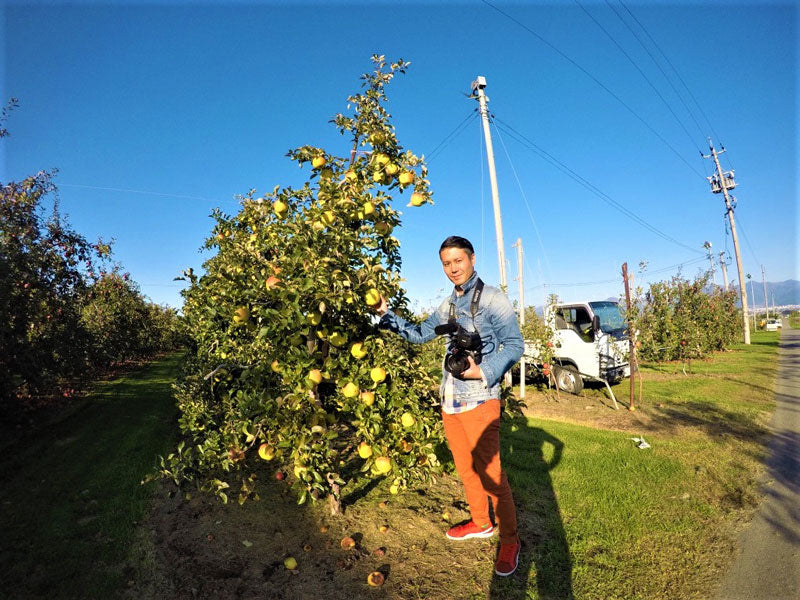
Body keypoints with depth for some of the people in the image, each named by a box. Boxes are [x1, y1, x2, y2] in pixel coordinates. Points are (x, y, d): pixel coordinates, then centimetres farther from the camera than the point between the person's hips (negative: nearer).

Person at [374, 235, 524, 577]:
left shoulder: (491, 298, -7)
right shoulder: (449, 305, 13)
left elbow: (515, 344, -10)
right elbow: (419, 334, 18)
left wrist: (483, 372, -22)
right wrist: (386, 314, 9)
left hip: (479, 400, -7)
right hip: (450, 400, 7)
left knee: (490, 473, -1)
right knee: (465, 469, 17)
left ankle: (509, 540, 20)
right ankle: (481, 523, 37)